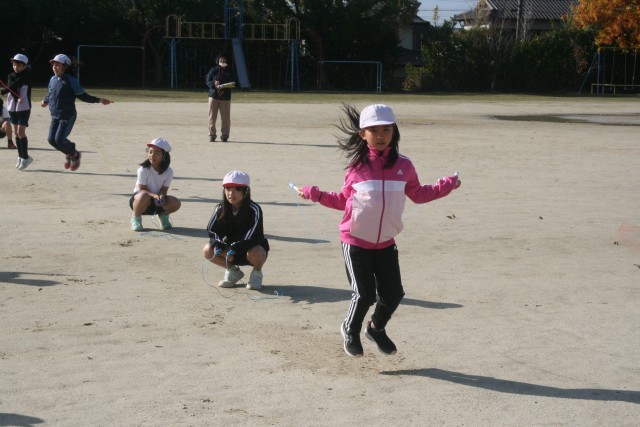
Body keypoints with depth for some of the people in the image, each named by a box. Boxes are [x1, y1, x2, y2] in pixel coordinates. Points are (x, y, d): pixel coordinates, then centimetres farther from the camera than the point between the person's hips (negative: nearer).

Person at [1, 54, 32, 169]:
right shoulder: (11, 76, 6)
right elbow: (10, 88, -10)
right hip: (12, 107, 5)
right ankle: (21, 156, 17)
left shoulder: (27, 76, -8)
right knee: (16, 132, 8)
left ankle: (25, 157, -1)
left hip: (24, 107, -5)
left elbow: (15, 85, -21)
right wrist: (17, 97, -30)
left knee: (21, 132, -10)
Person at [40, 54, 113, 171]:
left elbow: (83, 95, -10)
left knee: (59, 139, -15)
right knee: (51, 140, 0)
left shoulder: (70, 80, -12)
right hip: (55, 116, 7)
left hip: (68, 116, -7)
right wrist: (45, 101, 44)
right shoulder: (53, 79, 8)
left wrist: (99, 100, -19)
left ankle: (75, 155, 13)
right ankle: (68, 153, 27)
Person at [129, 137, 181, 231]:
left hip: (157, 202, 3)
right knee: (144, 196, -41)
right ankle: (135, 218, -11)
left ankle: (163, 215, 12)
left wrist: (161, 196, -32)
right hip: (139, 199, -3)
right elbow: (142, 190, -17)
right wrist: (154, 195, -35)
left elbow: (164, 190, -8)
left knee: (176, 203, -24)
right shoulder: (143, 170, -19)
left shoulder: (168, 171, -10)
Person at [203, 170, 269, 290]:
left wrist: (235, 247, -48)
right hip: (230, 250, 4)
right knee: (208, 250, -22)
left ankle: (257, 273, -1)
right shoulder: (221, 209, -6)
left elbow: (252, 236, -33)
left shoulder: (254, 209, -22)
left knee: (254, 253, -40)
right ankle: (233, 271, 6)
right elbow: (211, 230, -11)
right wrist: (217, 244, -33)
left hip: (253, 247, -4)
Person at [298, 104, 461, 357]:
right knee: (364, 294, -7)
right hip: (355, 242, -3)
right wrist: (315, 194, -1)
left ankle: (376, 328, 37)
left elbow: (418, 194, 13)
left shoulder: (403, 166, -2)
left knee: (393, 293, 6)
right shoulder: (357, 166, -7)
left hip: (386, 244, 3)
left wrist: (447, 185, 7)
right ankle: (351, 331, 25)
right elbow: (344, 200, 6)